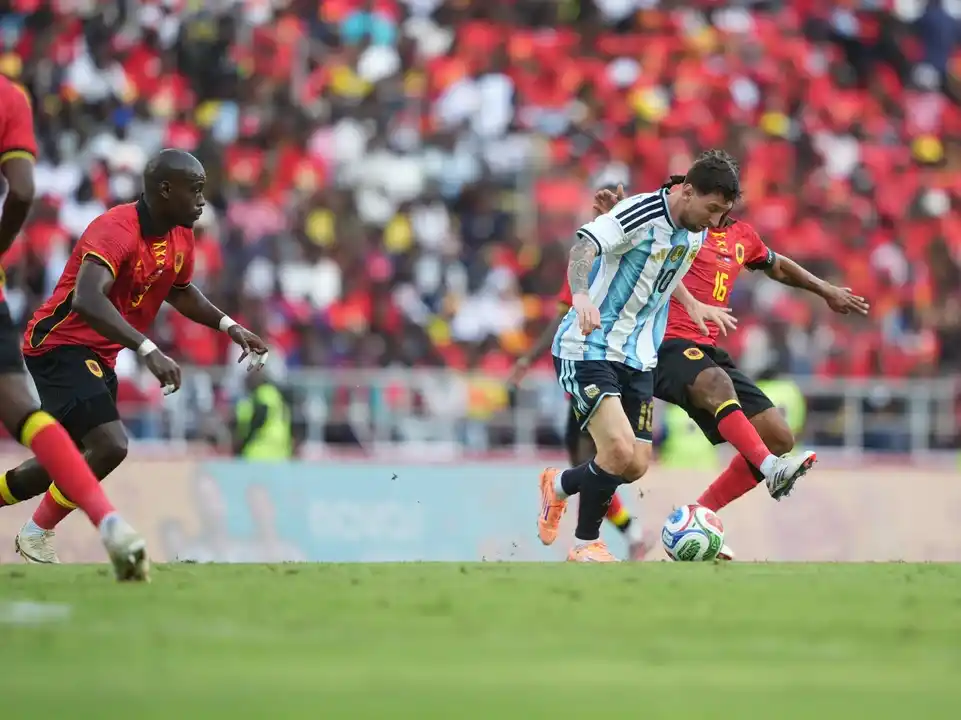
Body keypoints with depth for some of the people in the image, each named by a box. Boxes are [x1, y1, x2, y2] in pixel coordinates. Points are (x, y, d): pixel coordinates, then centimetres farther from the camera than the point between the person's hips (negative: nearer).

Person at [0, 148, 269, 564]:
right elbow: (86, 300, -39)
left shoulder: (181, 238, 4)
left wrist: (229, 327, 12)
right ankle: (36, 536, -5)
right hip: (61, 345, -10)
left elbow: (180, 292, 26)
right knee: (110, 446, -22)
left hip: (99, 356, 10)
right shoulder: (116, 230, -25)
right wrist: (148, 351, -47)